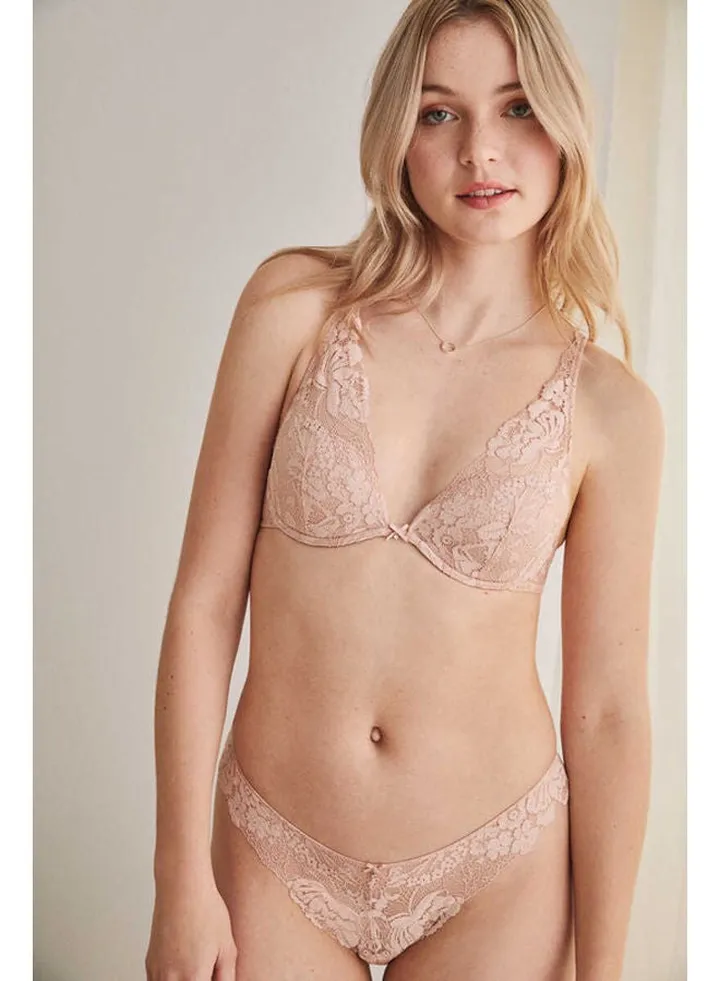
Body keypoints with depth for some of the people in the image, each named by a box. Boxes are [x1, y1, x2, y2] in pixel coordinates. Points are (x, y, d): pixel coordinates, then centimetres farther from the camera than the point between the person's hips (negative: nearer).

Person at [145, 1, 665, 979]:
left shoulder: (612, 410, -9)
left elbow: (608, 712, -5)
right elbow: (205, 595, -8)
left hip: (499, 870, 1)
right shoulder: (296, 304, -9)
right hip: (275, 858, 0)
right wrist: (182, 878, -7)